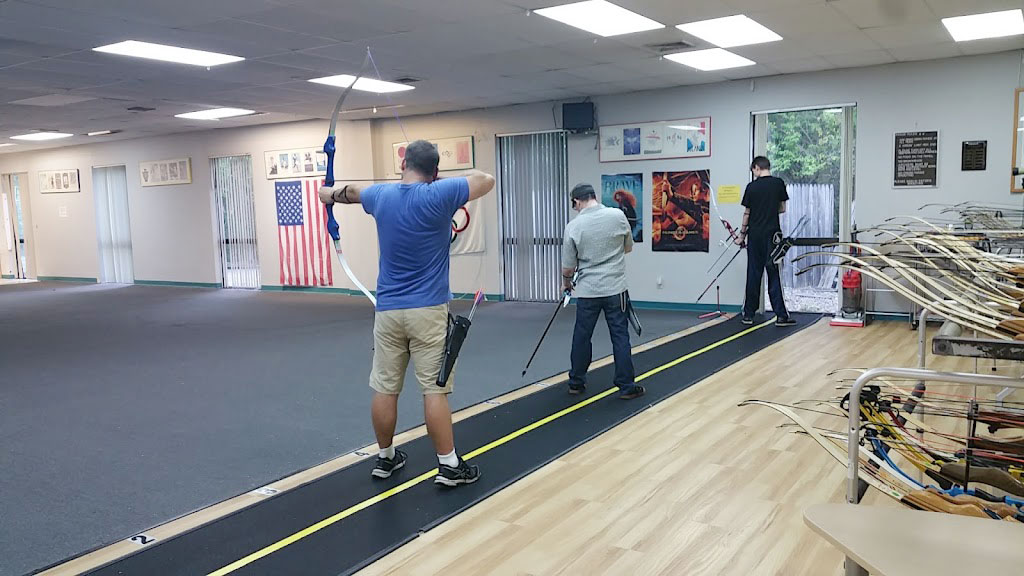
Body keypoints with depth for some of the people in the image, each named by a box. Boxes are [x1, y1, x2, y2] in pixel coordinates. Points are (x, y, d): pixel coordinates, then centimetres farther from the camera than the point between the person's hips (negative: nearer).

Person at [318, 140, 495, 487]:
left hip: (388, 310, 5)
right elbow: (486, 180, -2)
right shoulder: (438, 196, -11)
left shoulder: (380, 196, 5)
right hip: (428, 310, -4)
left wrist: (332, 194, 51)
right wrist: (451, 177, 13)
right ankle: (449, 465, 6)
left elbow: (353, 191, 29)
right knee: (434, 389, -1)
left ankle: (385, 458, 25)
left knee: (385, 389, 11)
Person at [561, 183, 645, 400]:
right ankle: (626, 386, 8)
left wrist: (567, 282, 21)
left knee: (582, 337, 12)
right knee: (620, 337, 4)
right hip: (615, 289, 0)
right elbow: (628, 247, 11)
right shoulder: (618, 216, -4)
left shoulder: (573, 226, -5)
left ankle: (576, 383, 22)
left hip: (587, 291, 0)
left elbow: (568, 267, 1)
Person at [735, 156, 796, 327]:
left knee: (753, 274, 6)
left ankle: (749, 314, 11)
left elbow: (747, 213, 3)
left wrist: (742, 234, 13)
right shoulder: (779, 183, 1)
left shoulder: (752, 187, -2)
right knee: (773, 274, 3)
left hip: (755, 235, 0)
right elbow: (782, 209, 7)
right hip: (773, 234, 0)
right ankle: (781, 315, 0)